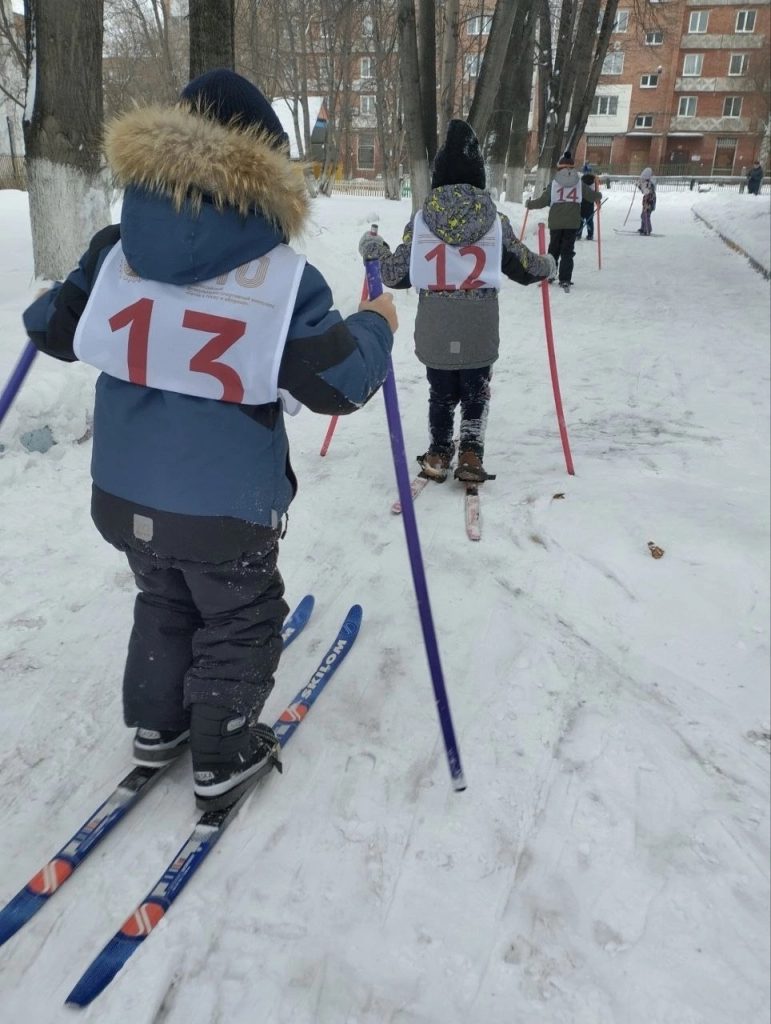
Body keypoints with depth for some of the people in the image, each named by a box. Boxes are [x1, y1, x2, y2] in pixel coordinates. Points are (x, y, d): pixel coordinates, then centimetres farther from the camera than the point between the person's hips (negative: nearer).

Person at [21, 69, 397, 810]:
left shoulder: (116, 252, -4)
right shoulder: (281, 278, -17)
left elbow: (57, 332, 7)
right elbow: (337, 382, -15)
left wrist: (45, 307, 31)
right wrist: (375, 329, 4)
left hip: (124, 494, 5)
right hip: (226, 506, -4)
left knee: (163, 605, 29)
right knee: (239, 624, 19)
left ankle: (156, 724, 43)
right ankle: (223, 757, 32)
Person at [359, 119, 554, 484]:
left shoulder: (421, 219, -5)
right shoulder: (495, 221, -4)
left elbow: (396, 275, -1)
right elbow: (525, 268, 5)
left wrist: (373, 249, 17)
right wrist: (547, 266, 27)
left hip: (434, 334, 1)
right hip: (479, 334, 0)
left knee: (440, 395, 19)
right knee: (476, 394, 17)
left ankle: (439, 455, 22)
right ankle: (470, 456, 11)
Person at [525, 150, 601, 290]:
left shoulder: (553, 183, -2)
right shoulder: (579, 183, 3)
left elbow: (543, 201, -3)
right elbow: (593, 196, 11)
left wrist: (529, 204, 13)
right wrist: (598, 196, 34)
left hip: (555, 222, 0)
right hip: (573, 223, 0)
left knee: (553, 249, 15)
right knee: (568, 251, 2)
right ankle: (565, 280, -6)